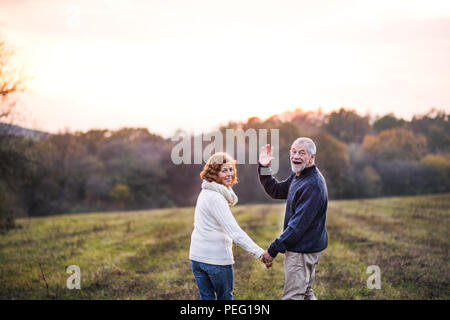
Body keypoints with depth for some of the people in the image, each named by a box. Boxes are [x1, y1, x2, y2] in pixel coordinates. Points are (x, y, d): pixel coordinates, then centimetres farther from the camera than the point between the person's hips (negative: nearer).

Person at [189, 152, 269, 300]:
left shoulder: (205, 192, 10)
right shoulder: (216, 198, -19)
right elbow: (234, 231, -27)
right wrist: (259, 253, -31)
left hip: (197, 256, 8)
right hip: (216, 259, -8)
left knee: (206, 297, 12)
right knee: (225, 297, 8)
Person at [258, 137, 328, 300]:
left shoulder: (313, 185, -23)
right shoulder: (297, 176, 9)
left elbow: (298, 225, -25)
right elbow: (276, 191, 23)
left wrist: (273, 250, -20)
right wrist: (263, 168, 6)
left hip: (304, 249, -10)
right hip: (299, 248, 10)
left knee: (292, 297, -8)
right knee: (306, 293, 20)